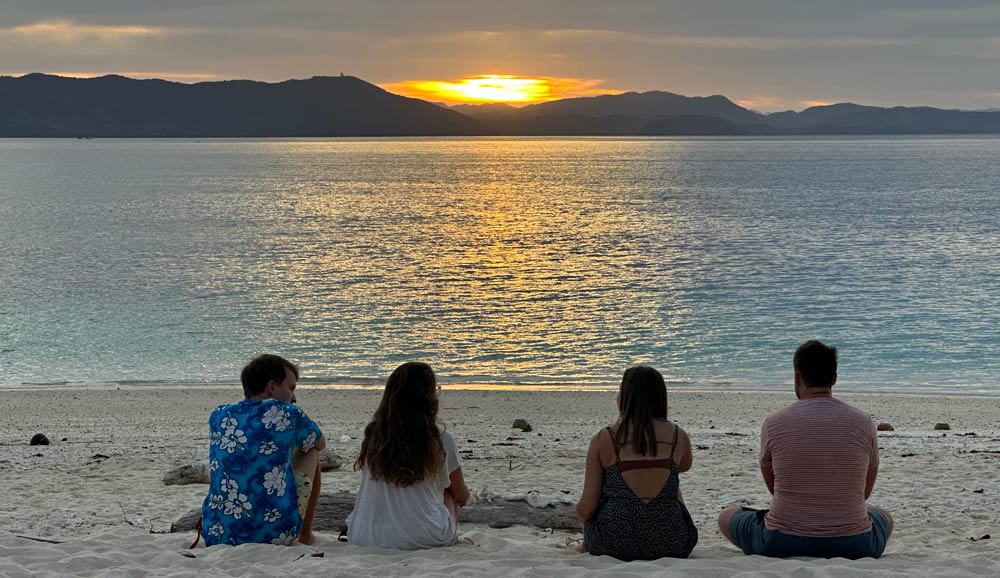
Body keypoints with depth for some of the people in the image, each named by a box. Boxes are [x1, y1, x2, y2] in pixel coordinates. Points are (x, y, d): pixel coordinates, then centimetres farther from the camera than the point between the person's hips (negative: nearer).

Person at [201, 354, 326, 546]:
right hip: (276, 535, -4)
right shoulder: (286, 413, -4)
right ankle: (305, 536, 28)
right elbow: (320, 443, 19)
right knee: (311, 452, 21)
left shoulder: (218, 415, 8)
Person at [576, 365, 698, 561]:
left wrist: (581, 511, 15)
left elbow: (586, 509, -7)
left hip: (612, 546, -2)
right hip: (671, 547, 2)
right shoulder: (678, 437, -3)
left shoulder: (603, 439, -9)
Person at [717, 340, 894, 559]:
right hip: (853, 546, 2)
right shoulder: (864, 423, -3)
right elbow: (865, 491, 11)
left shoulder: (774, 423, -7)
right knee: (884, 516, 37)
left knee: (726, 516, 26)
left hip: (783, 544, -2)